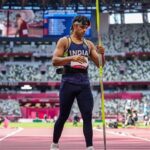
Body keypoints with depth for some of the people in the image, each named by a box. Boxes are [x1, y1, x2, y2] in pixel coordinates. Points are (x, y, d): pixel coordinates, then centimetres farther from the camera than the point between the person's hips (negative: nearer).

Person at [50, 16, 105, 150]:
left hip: (84, 84, 4)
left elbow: (100, 64, 12)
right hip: (69, 82, -4)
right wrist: (72, 58, -26)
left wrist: (102, 54, -10)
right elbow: (54, 61, -11)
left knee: (88, 116, -4)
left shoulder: (89, 44, 12)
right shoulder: (64, 41, -1)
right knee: (63, 116, 5)